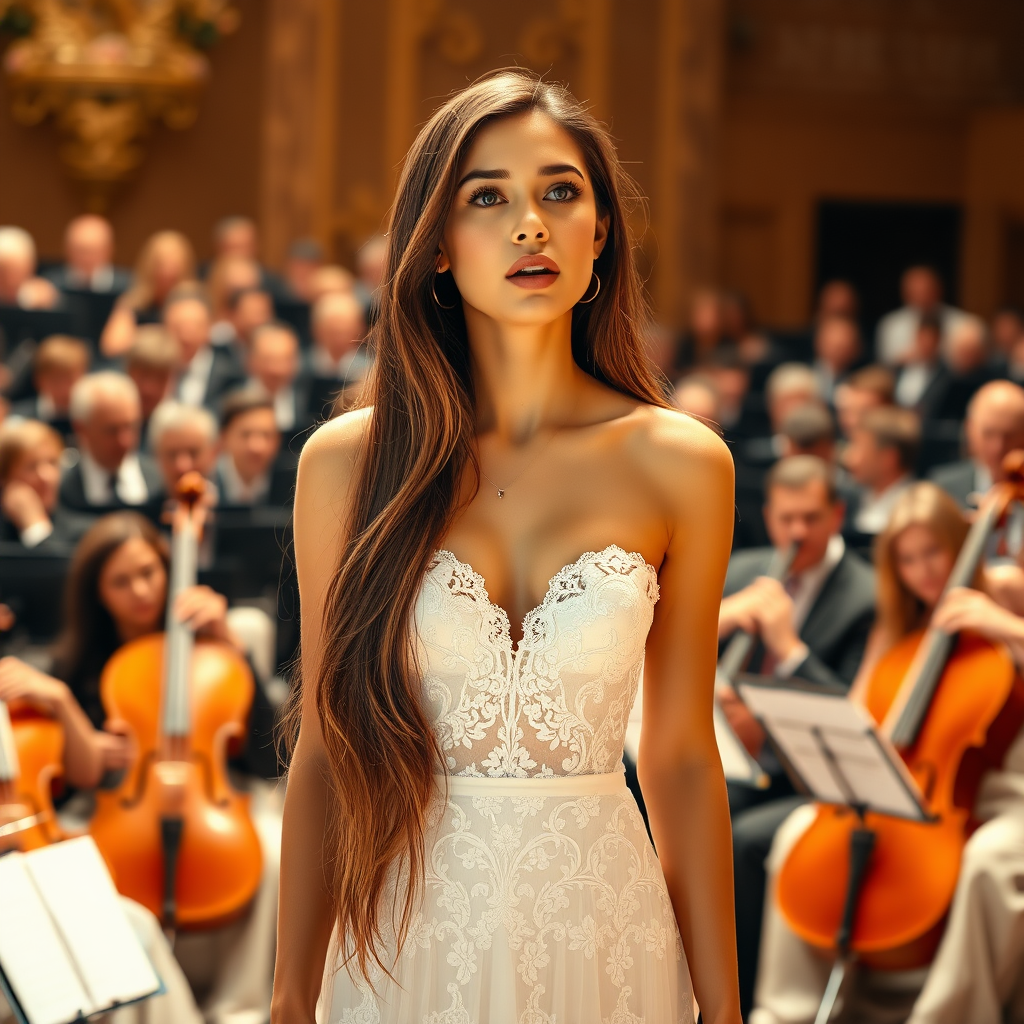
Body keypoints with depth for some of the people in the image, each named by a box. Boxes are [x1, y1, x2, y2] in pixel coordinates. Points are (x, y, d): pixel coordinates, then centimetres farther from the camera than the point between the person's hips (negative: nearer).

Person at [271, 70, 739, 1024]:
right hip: (409, 945, 0)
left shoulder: (681, 464, -4)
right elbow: (324, 748, 1)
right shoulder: (347, 462, -4)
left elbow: (681, 757, 1)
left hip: (606, 945, 0)